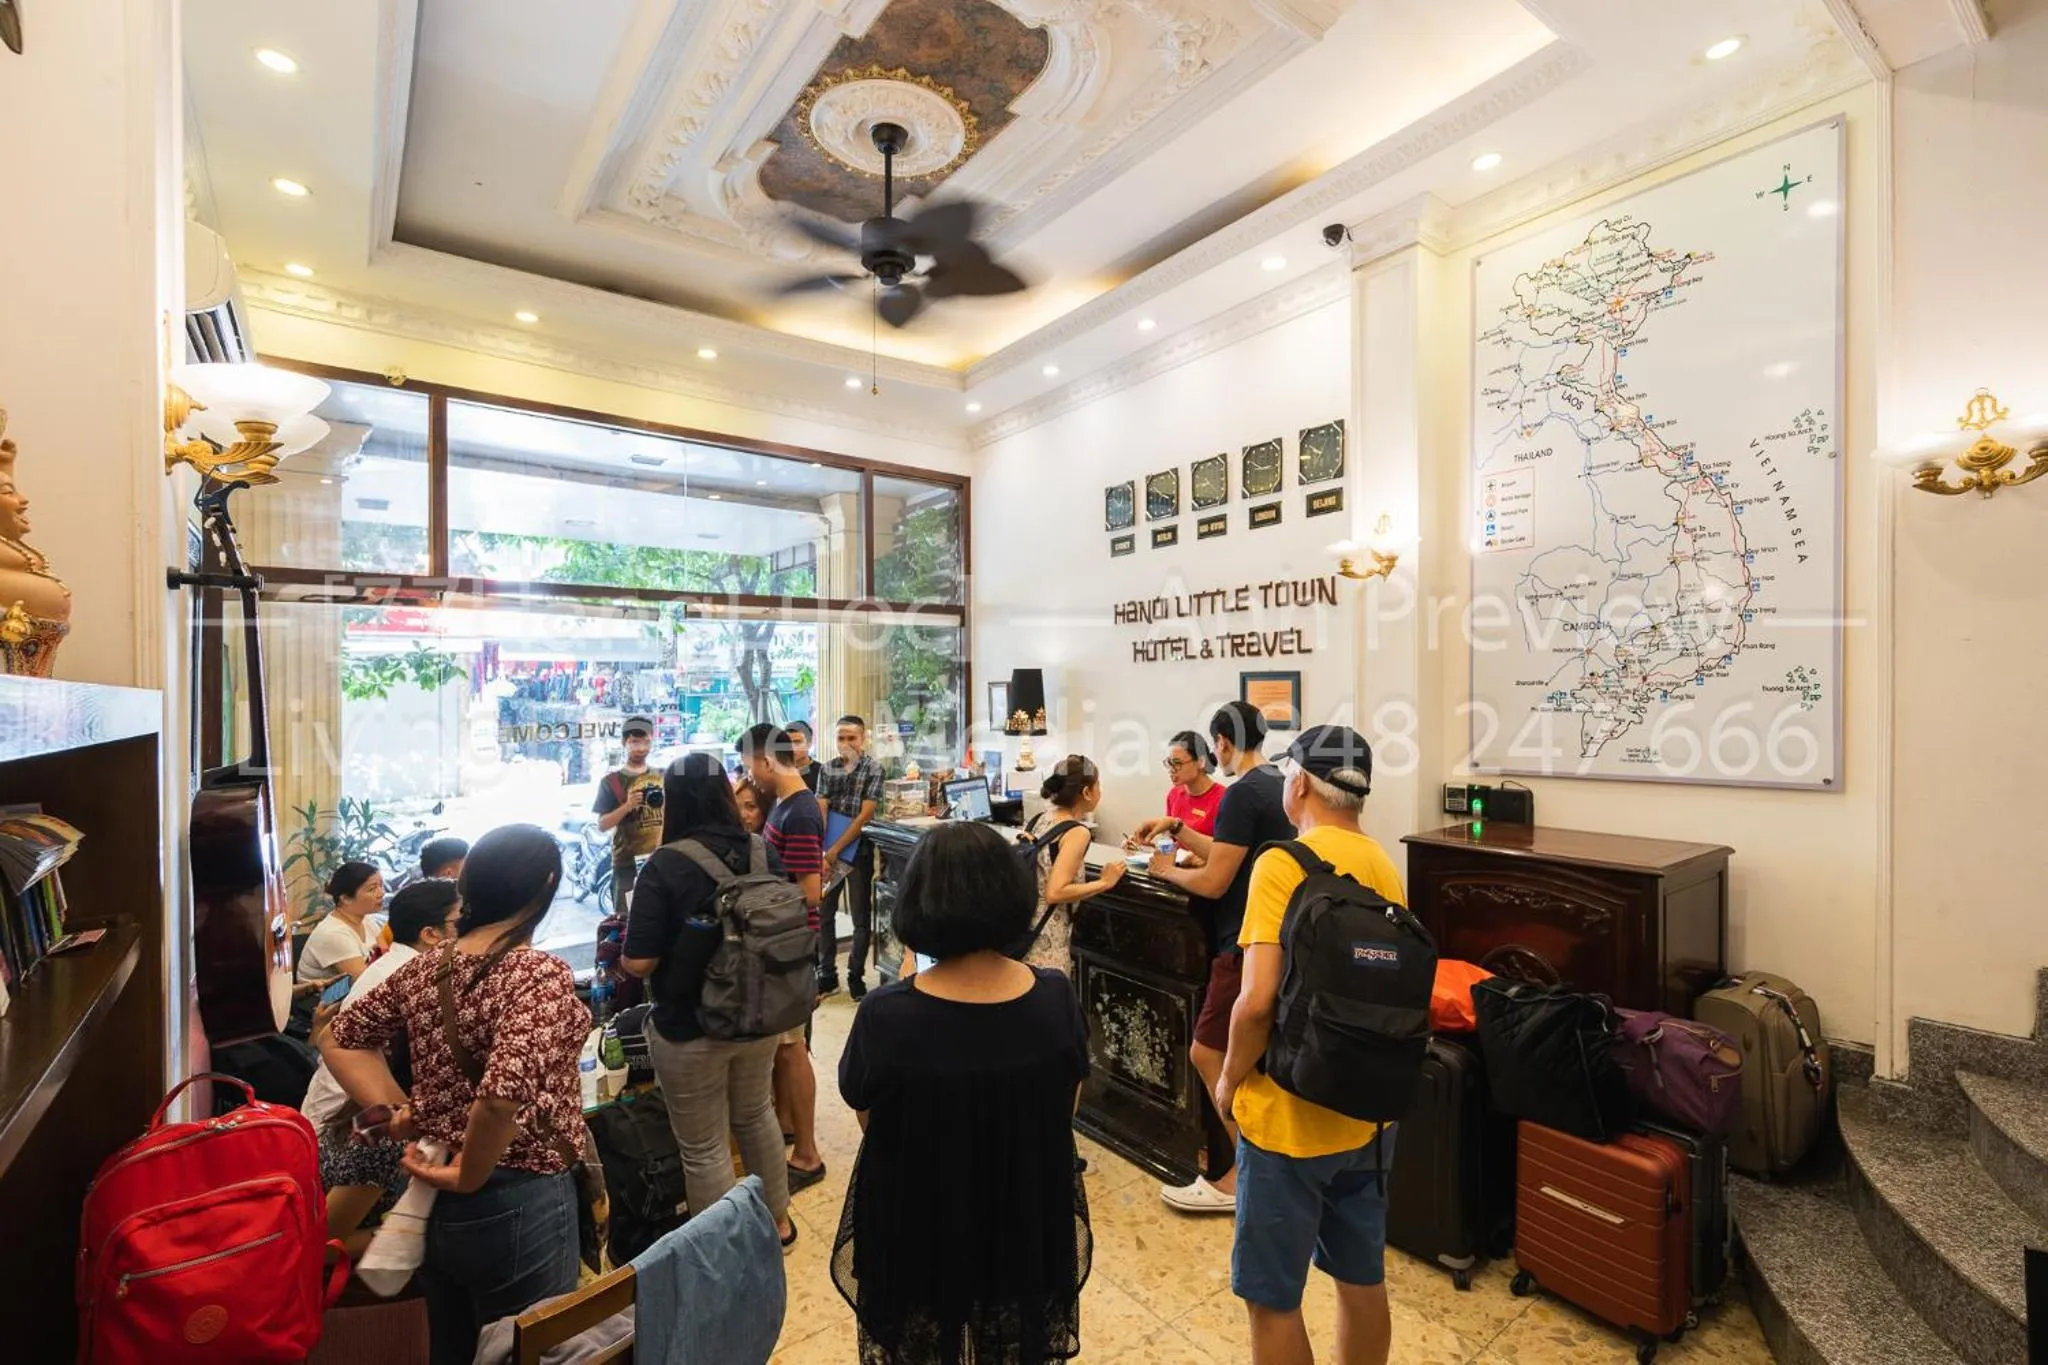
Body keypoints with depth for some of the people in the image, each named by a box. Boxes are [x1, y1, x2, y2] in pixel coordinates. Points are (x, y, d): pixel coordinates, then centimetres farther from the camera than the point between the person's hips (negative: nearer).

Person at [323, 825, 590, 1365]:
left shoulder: (423, 967, -1)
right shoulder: (541, 973, -24)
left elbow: (341, 1039, 10)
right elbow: (505, 1090, -36)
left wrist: (397, 1111, 3)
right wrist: (470, 1176, -18)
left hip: (434, 1201, 7)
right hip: (518, 1204, -7)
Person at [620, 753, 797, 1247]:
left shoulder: (667, 865, -22)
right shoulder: (762, 851, -7)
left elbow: (639, 962, -22)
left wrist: (623, 945, 0)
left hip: (690, 1029, -5)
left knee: (703, 1148, 14)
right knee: (756, 1115, 28)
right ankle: (778, 1220, 45)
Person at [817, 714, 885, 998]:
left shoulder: (874, 769, -6)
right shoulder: (828, 768, 5)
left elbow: (865, 816, -12)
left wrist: (835, 851, -15)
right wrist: (820, 852, -14)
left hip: (858, 851, -3)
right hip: (828, 851, 3)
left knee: (861, 916, 6)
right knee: (823, 912, 9)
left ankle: (856, 976, 19)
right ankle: (827, 974, 22)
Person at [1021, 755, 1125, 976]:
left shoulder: (1038, 819, 6)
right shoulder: (1077, 832, -17)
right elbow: (1055, 893, -24)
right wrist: (1104, 882, -14)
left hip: (1021, 921, 8)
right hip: (1044, 938, -8)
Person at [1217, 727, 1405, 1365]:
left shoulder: (1283, 865, -20)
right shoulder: (1384, 866, 2)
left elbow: (1258, 1000, -25)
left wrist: (1231, 1079, -8)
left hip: (1289, 1115, -7)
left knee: (1272, 1297, 10)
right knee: (1362, 1278, 23)